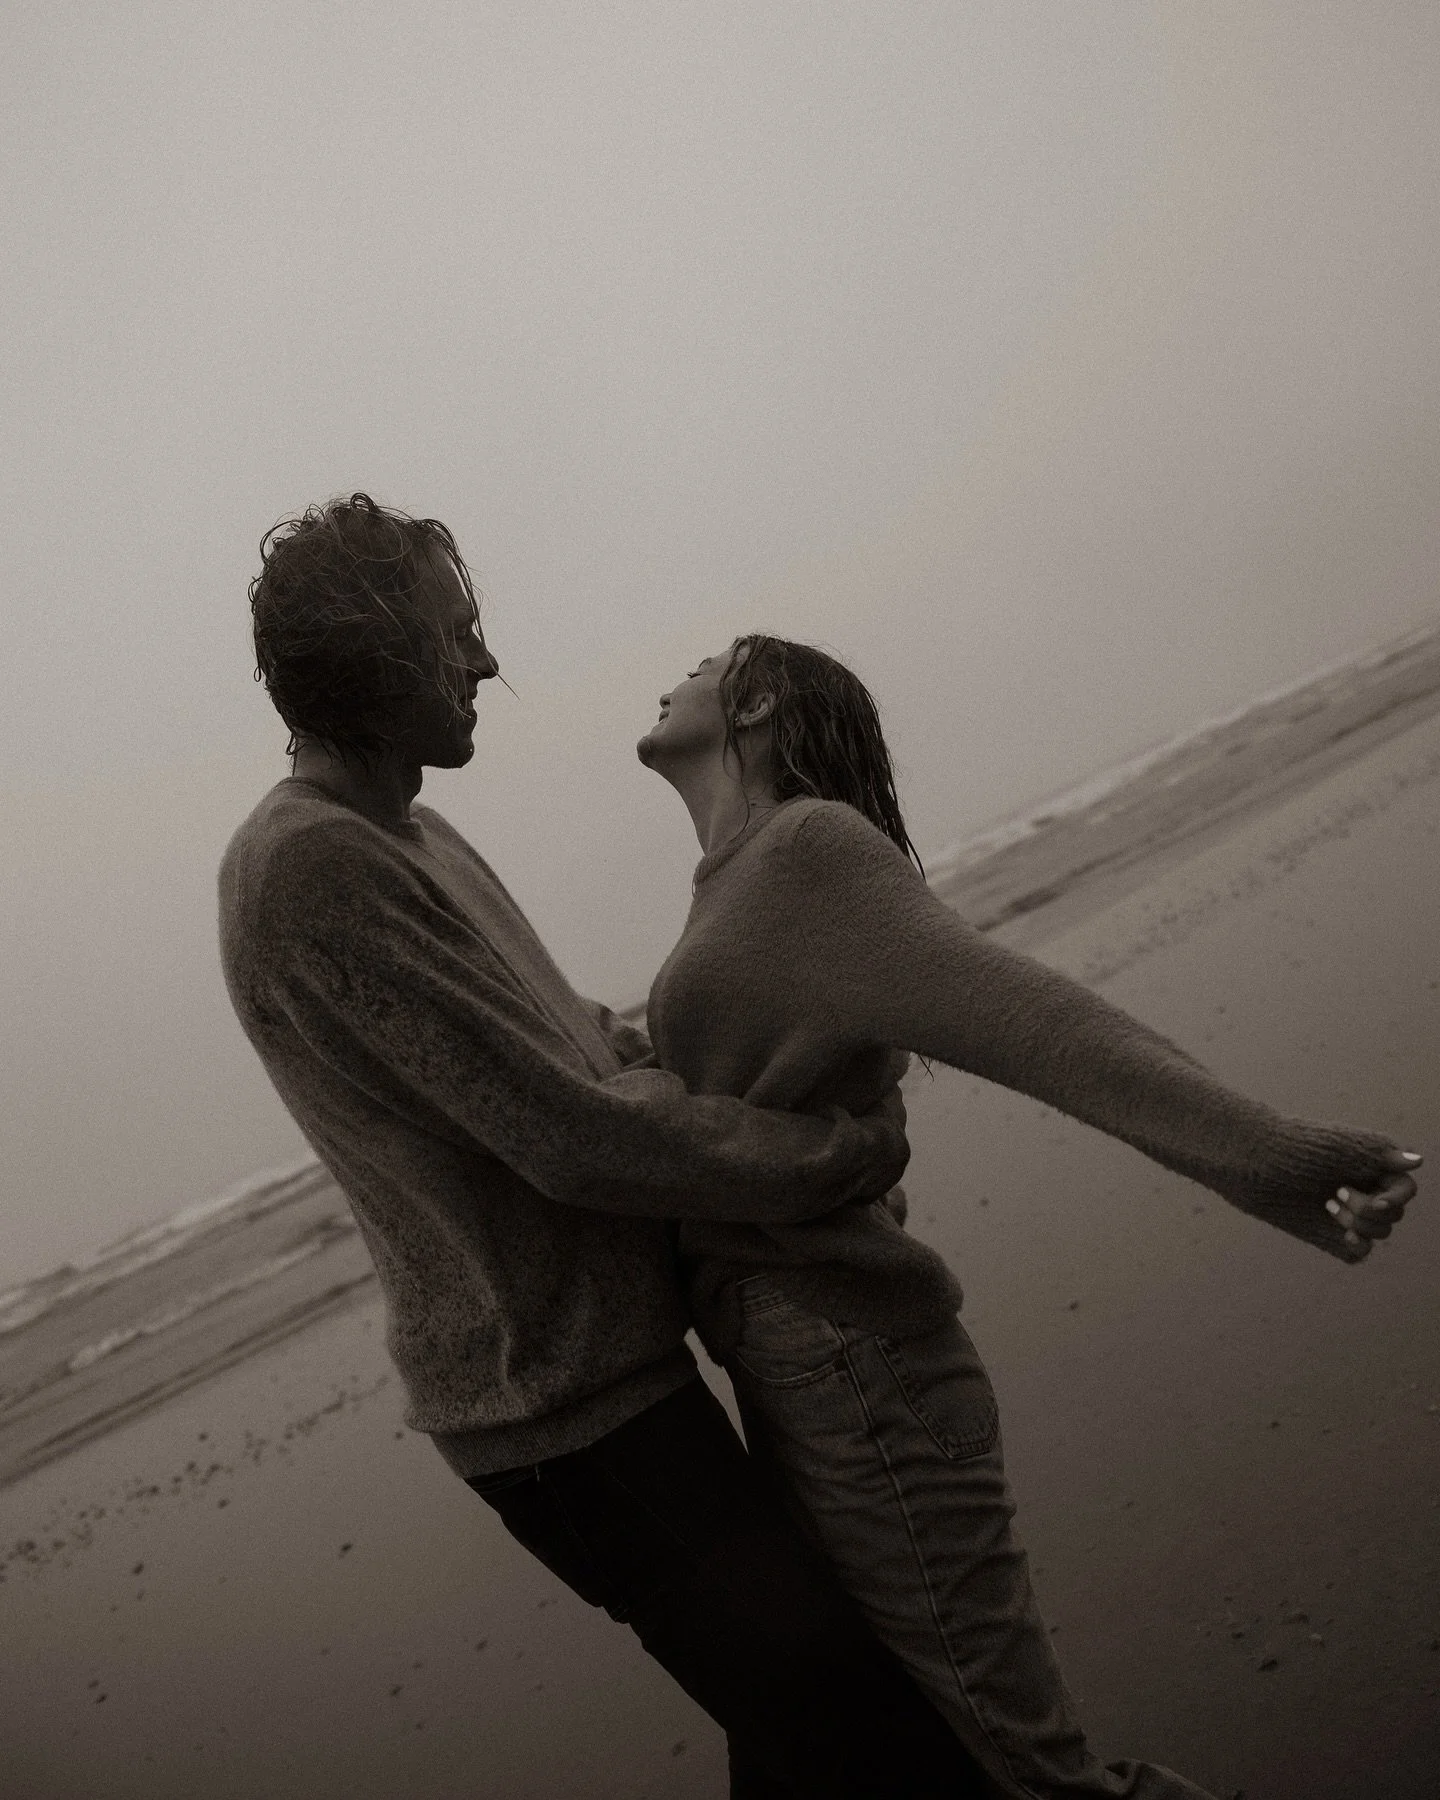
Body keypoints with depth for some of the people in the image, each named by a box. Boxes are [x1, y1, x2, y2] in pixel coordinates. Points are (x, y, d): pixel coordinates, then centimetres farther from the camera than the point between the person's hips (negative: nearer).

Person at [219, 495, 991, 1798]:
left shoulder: (405, 836, 13)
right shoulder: (310, 871, -21)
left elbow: (573, 1034, 18)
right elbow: (572, 1136, -23)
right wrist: (851, 1154, -14)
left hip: (604, 1362, 10)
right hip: (566, 1408, -10)